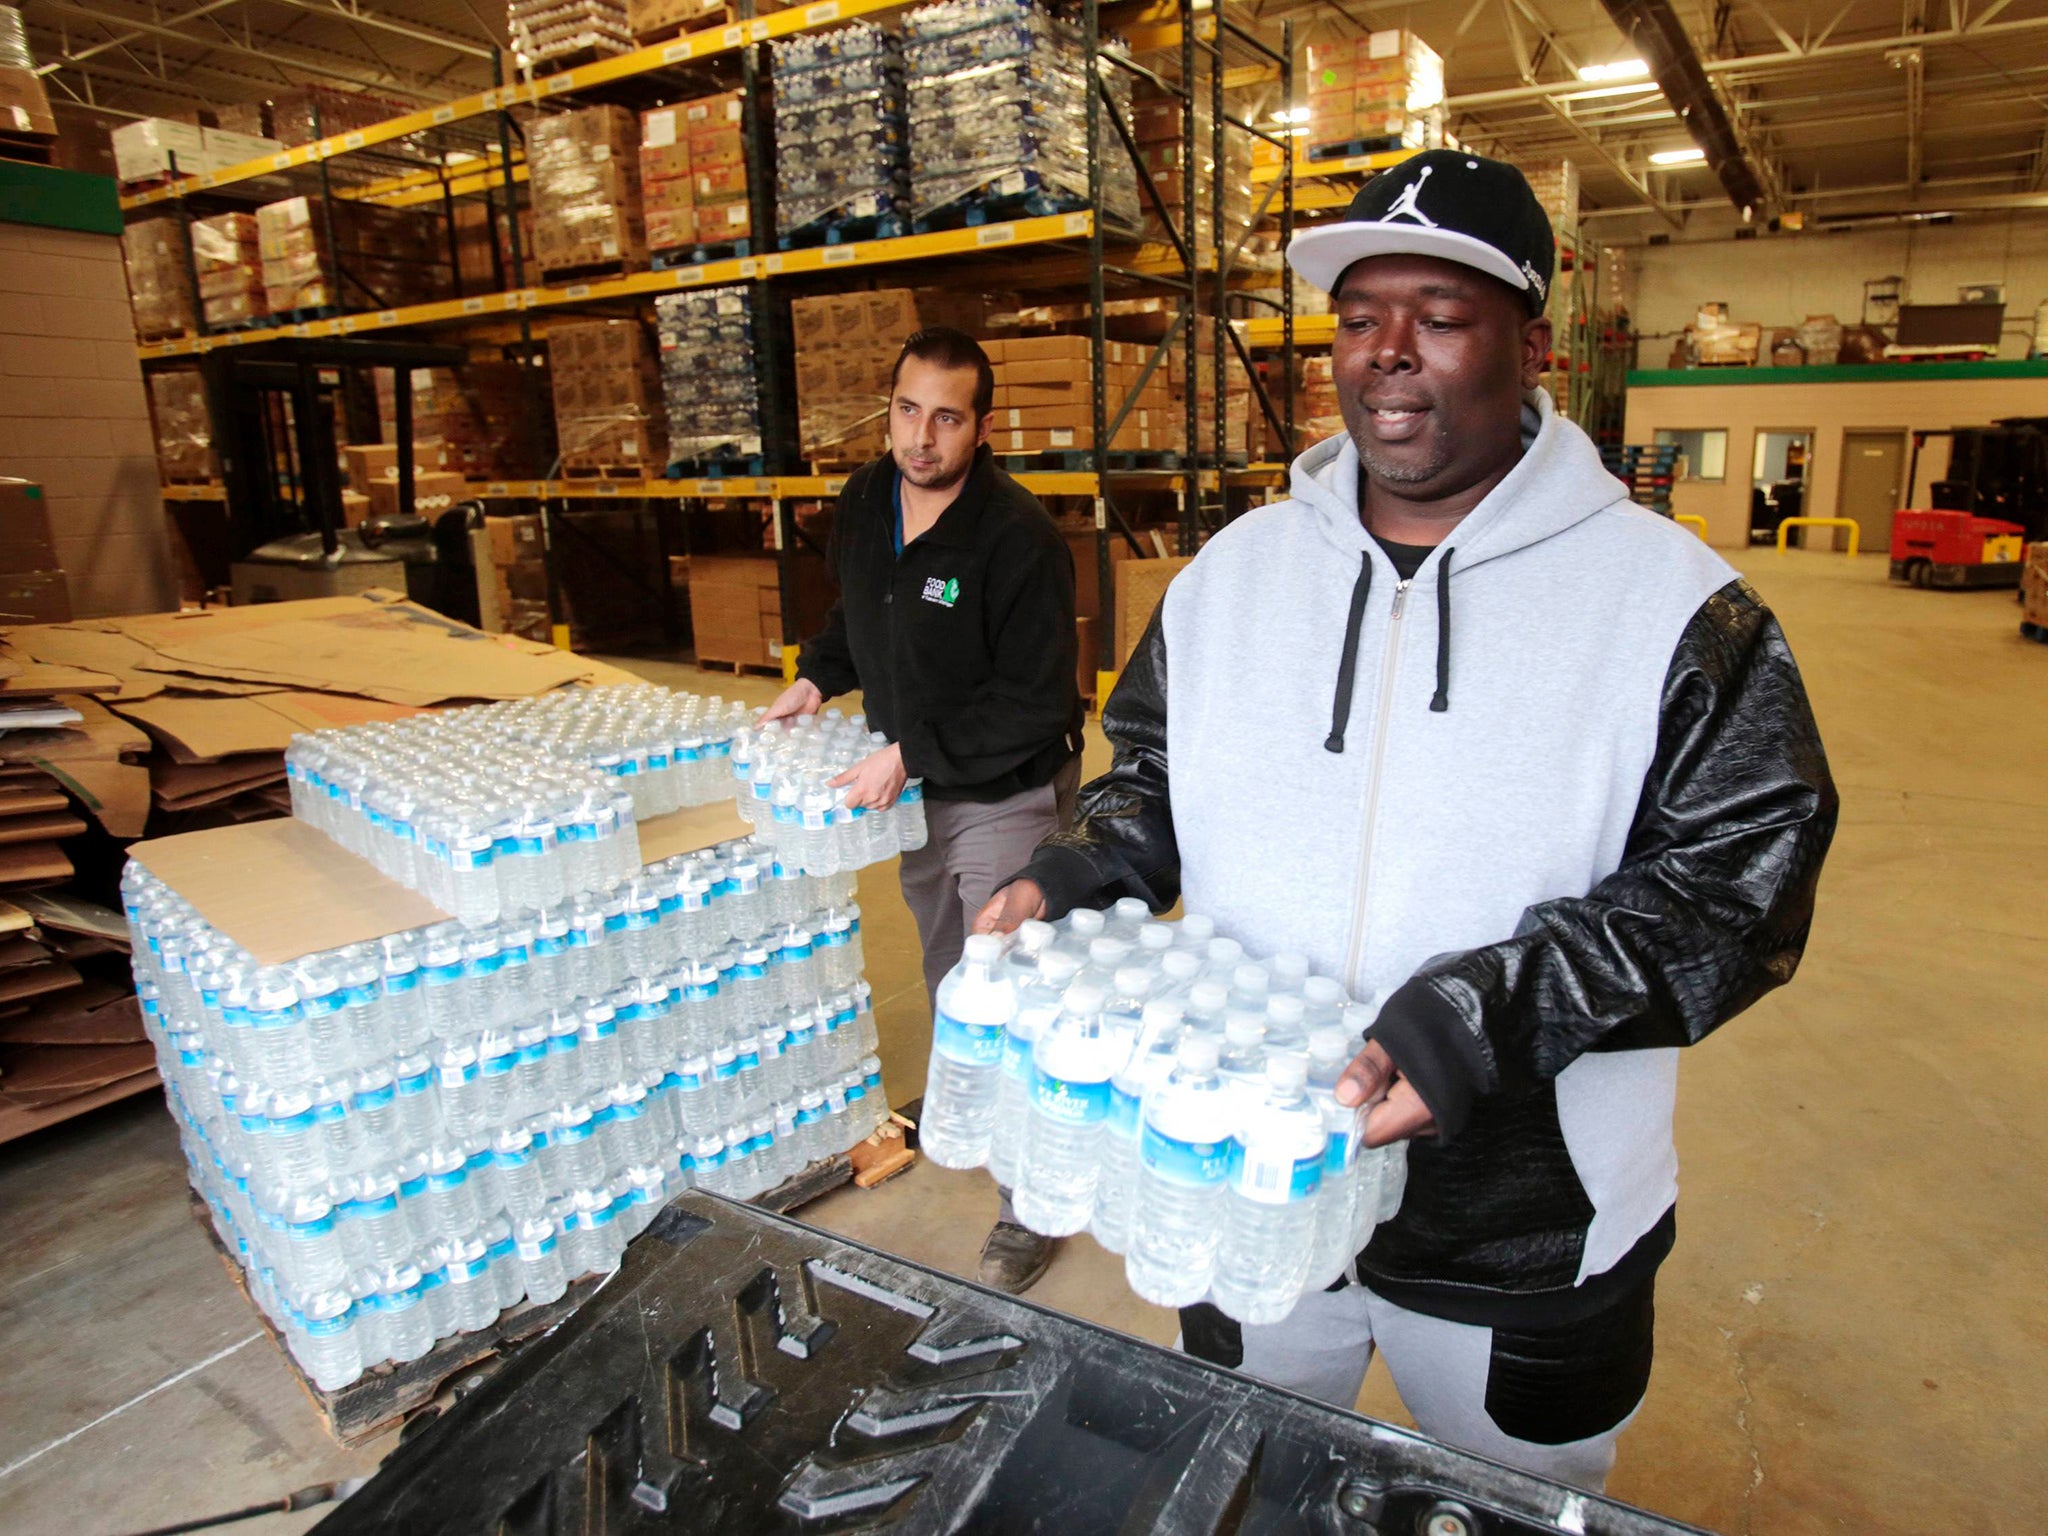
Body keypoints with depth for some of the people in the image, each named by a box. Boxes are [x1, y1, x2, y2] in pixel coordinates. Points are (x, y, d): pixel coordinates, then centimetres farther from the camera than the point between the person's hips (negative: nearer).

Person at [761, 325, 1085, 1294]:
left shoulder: (1016, 537, -25)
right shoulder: (864, 502, -1)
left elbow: (1035, 705, -25)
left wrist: (910, 755, -25)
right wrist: (818, 678, 3)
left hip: (1005, 795, -7)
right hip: (914, 788, 8)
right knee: (944, 975, 25)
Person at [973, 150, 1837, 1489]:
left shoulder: (1673, 603, -14)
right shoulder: (1234, 568, -1)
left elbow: (1743, 881, -16)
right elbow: (1153, 771, 8)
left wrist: (1484, 1018, -29)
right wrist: (1073, 881, -12)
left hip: (1527, 1237, -2)